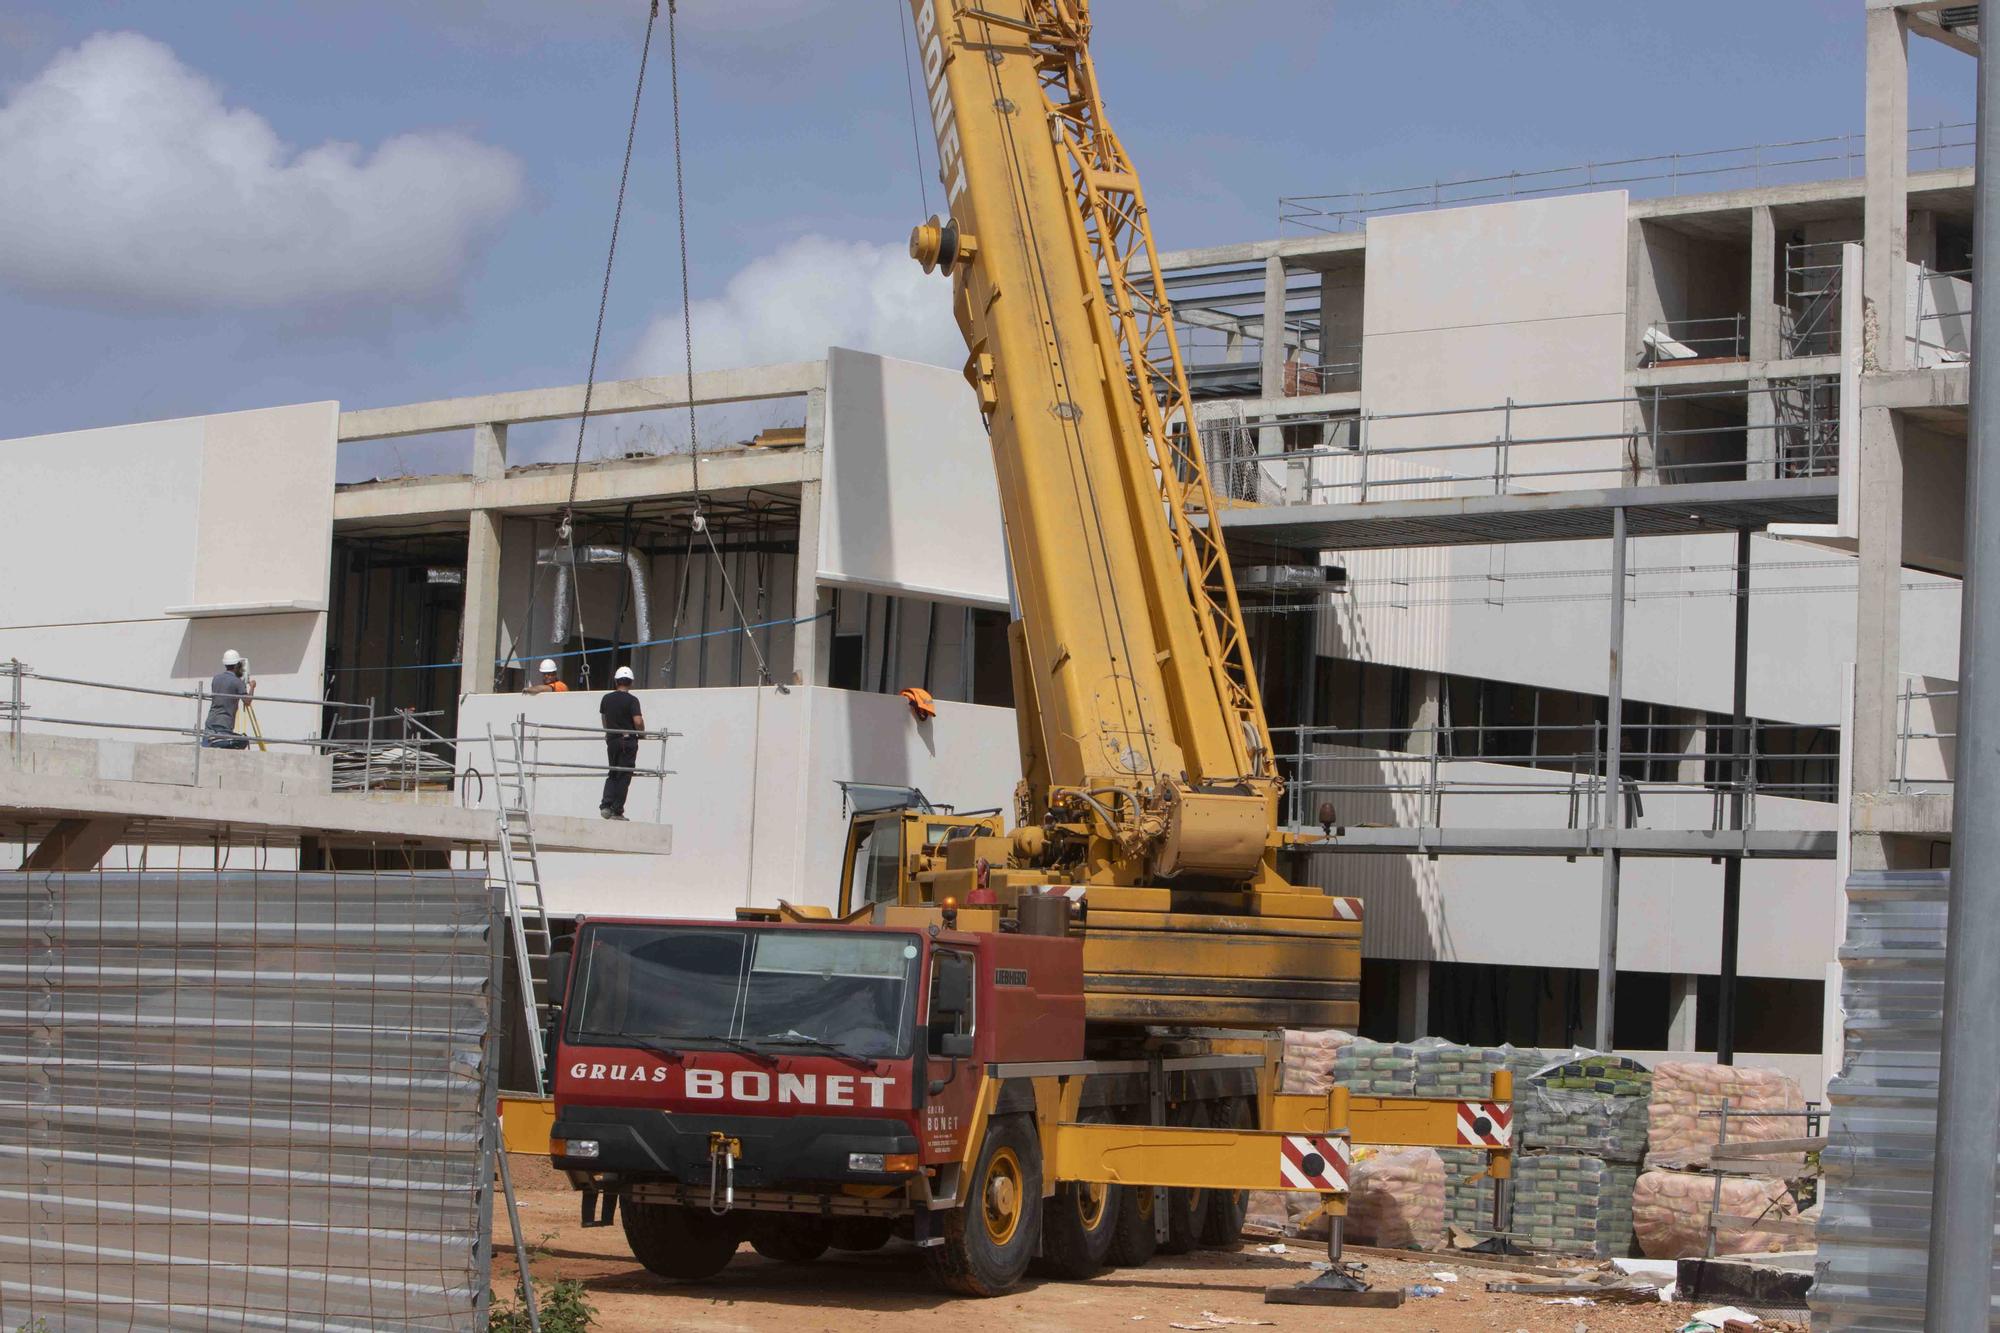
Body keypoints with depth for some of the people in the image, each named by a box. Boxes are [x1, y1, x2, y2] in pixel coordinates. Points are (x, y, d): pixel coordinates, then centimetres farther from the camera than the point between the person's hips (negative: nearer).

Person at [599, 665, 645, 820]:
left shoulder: (606, 699, 5)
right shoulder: (632, 700, -10)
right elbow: (638, 721, -18)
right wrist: (641, 732, 2)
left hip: (611, 741, 4)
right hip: (628, 742, -4)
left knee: (612, 774, 15)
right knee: (624, 776, 2)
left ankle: (606, 805, -2)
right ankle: (617, 811, 1)